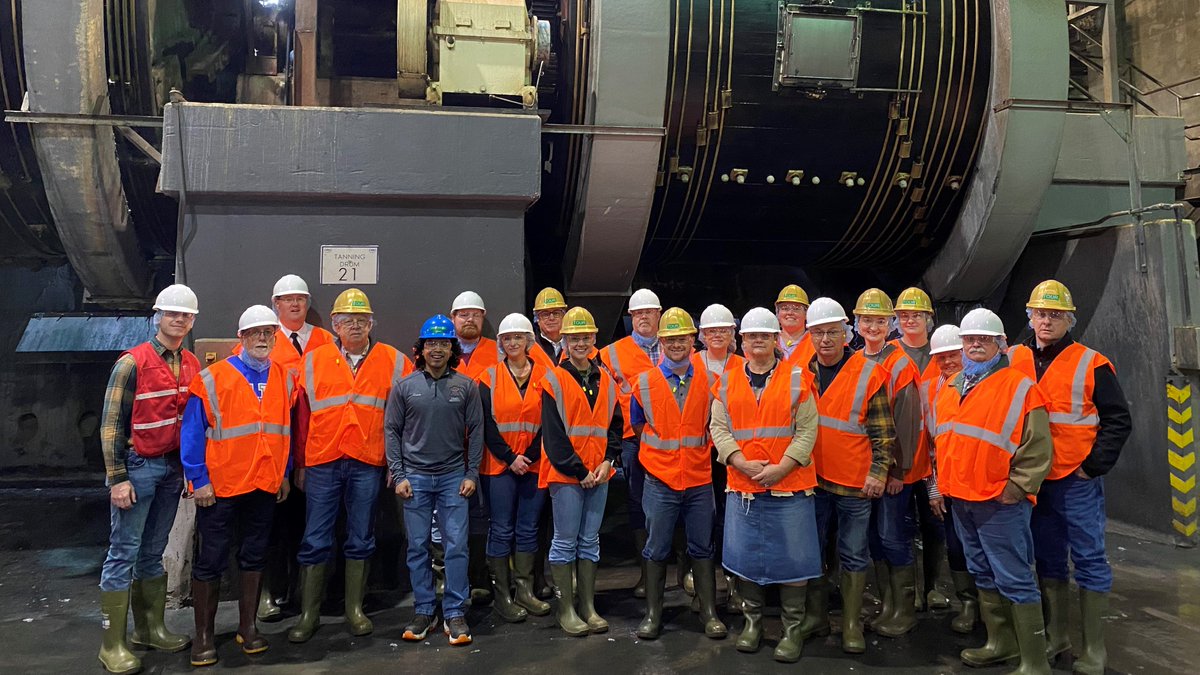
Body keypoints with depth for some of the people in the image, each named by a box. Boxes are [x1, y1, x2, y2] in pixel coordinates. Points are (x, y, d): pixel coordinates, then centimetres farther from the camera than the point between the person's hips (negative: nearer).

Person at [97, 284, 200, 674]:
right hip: (138, 466, -6)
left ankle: (150, 628, 22)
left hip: (174, 467, 6)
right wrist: (117, 478, -13)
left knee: (153, 551, 14)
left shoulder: (192, 366, 9)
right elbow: (111, 424, -10)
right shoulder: (132, 363, -9)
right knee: (123, 553, -2)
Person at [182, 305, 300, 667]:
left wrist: (284, 474, 10)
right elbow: (193, 434, -9)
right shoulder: (212, 379, -8)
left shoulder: (286, 379, 5)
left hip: (265, 486, 4)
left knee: (254, 556, 13)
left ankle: (247, 626, 26)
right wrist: (199, 480, -12)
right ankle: (203, 636, 17)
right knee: (211, 561, 5)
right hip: (220, 487, -4)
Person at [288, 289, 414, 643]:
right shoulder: (314, 360, 4)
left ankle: (355, 610, 21)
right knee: (315, 540, 5)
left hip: (367, 464, 0)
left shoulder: (394, 362, 3)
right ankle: (308, 614, 16)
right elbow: (303, 415, 6)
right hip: (322, 463, 0)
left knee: (360, 540, 9)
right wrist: (300, 464, 5)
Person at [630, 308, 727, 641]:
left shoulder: (710, 381, 0)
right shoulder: (644, 383, -2)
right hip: (660, 480, -1)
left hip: (700, 479, 1)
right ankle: (653, 614, 17)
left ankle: (709, 612, 19)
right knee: (656, 550, 6)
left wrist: (696, 447, 9)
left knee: (702, 549, 9)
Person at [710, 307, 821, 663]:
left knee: (793, 559, 3)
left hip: (790, 486, -2)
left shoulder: (798, 378, 0)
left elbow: (807, 430, -5)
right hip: (742, 485, 2)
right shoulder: (727, 381, 7)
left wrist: (781, 467, -14)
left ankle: (793, 629, 18)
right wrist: (742, 463, -11)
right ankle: (752, 622, 28)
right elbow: (718, 427, 3)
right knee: (745, 557, 11)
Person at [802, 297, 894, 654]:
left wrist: (879, 470, -13)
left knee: (854, 554, 7)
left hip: (853, 481, -3)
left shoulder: (869, 374, -7)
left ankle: (851, 623, 19)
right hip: (811, 478, 4)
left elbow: (883, 429, -5)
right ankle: (816, 616, 26)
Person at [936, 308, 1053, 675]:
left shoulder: (1020, 386, -9)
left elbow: (1038, 449, -11)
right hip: (960, 499, 7)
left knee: (1014, 581, -3)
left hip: (999, 502, -7)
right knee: (984, 575, 18)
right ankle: (1000, 643, 32)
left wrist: (1015, 489, -14)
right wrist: (942, 484, 17)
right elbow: (943, 441, 21)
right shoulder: (952, 387, 12)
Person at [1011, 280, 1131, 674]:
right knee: (1048, 560, 14)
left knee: (1088, 561, 3)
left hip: (1077, 480, -4)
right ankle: (1054, 639, 26)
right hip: (1031, 480, 4)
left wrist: (1094, 466, -10)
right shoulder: (1014, 361, 5)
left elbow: (1118, 421, -4)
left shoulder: (1091, 364, -5)